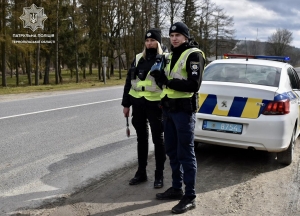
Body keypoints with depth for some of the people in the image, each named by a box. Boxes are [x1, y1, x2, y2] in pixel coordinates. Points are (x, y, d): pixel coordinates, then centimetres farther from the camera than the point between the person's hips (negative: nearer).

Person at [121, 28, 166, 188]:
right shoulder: (138, 58, 10)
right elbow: (129, 81, 12)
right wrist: (126, 104, 9)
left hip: (155, 104, -4)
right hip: (138, 103, 4)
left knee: (158, 140, 5)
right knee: (141, 138, 14)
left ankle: (159, 175, 16)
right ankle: (141, 172, 26)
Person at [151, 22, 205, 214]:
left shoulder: (194, 55, -9)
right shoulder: (171, 55, 17)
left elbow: (194, 84, -20)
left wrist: (167, 81, -24)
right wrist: (161, 78, 0)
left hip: (184, 109, -9)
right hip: (168, 108, 9)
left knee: (185, 153, -4)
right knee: (172, 151, 14)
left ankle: (190, 196, 6)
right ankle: (177, 188, 28)